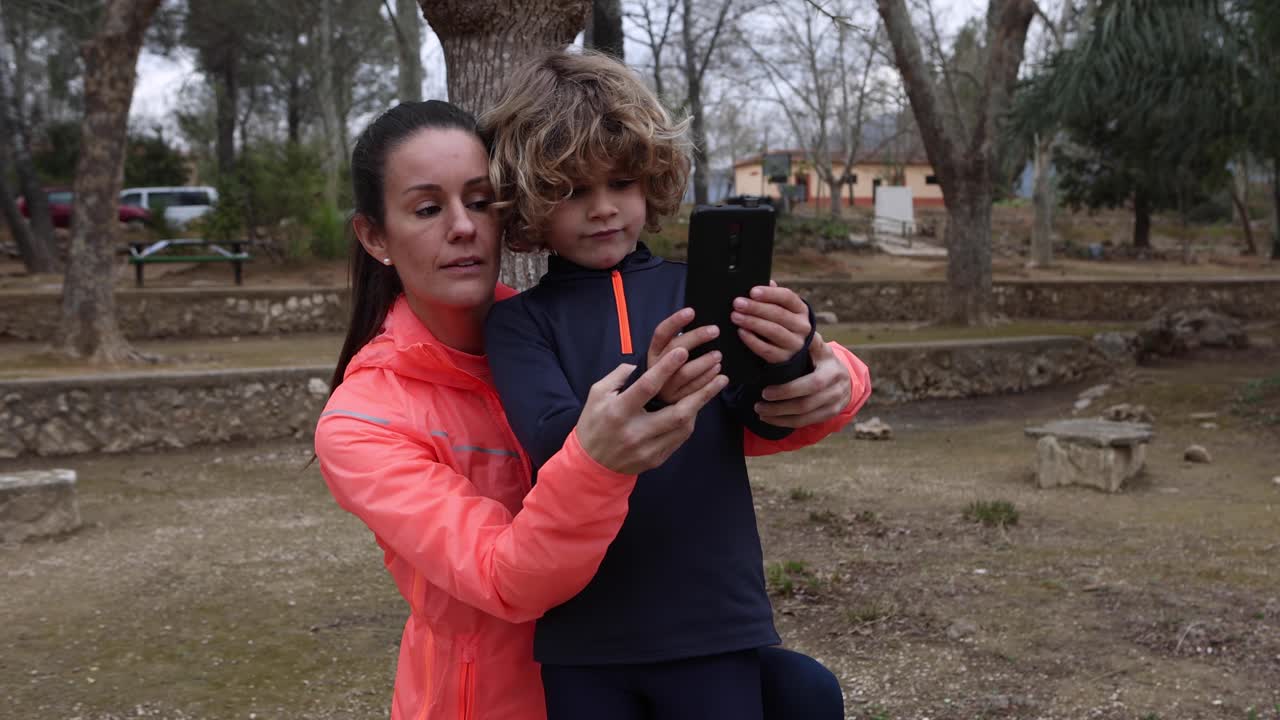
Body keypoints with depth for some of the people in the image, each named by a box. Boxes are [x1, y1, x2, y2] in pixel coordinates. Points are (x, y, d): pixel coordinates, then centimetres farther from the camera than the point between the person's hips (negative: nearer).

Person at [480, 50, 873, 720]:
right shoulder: (518, 323, 0)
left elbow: (766, 421, -7)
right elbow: (553, 446, -15)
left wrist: (790, 359, -29)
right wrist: (645, 393, -35)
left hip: (714, 621, 0)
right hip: (581, 637, 0)